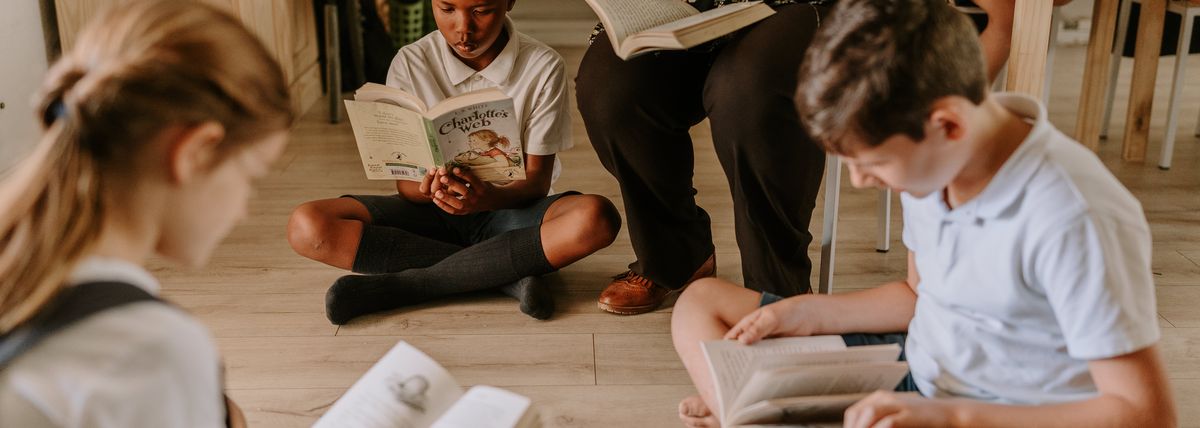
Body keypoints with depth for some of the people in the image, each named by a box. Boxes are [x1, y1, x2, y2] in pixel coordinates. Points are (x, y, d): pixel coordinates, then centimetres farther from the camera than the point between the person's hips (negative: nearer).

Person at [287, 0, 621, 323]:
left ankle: (398, 285, -26)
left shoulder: (543, 67, -9)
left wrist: (490, 197, -34)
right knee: (307, 227, -24)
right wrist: (428, 189, -32)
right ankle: (507, 273, -23)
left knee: (597, 218, -34)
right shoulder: (411, 64, -7)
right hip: (432, 212, 1)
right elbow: (405, 185, -7)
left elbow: (537, 181, -11)